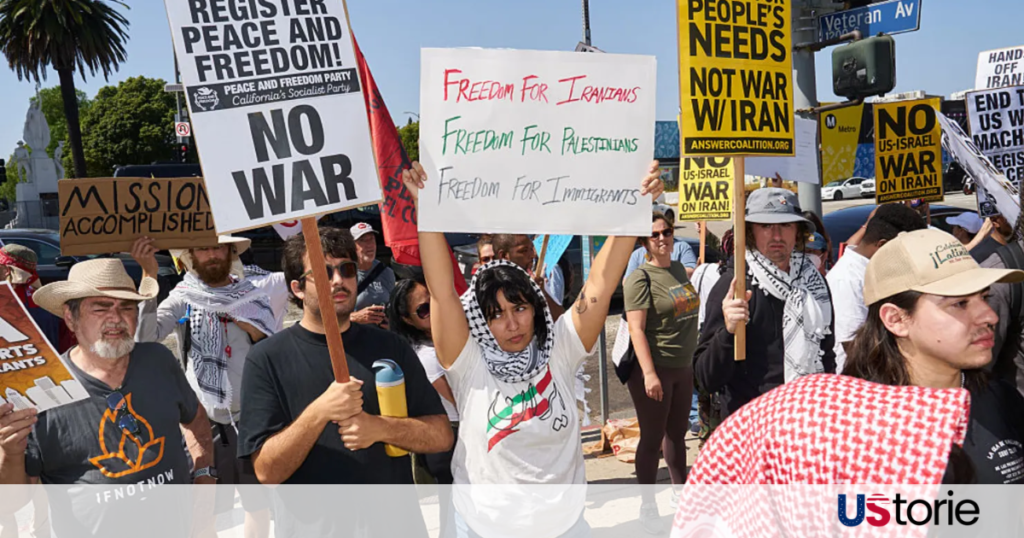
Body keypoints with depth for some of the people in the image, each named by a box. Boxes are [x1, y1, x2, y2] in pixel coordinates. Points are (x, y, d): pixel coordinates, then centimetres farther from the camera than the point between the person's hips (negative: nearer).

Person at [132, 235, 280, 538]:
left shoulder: (254, 296, 2)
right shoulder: (182, 298, -5)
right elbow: (144, 336, -22)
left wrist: (253, 330, -14)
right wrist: (149, 276, -26)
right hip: (204, 420, -2)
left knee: (258, 501, 18)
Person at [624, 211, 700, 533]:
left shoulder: (679, 269, 9)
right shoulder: (641, 277, -13)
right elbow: (636, 329, -19)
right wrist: (649, 373, -24)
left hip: (683, 367, 7)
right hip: (654, 369, -7)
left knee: (677, 433, 18)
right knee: (652, 439, 2)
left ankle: (681, 494, 34)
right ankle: (648, 507, 14)